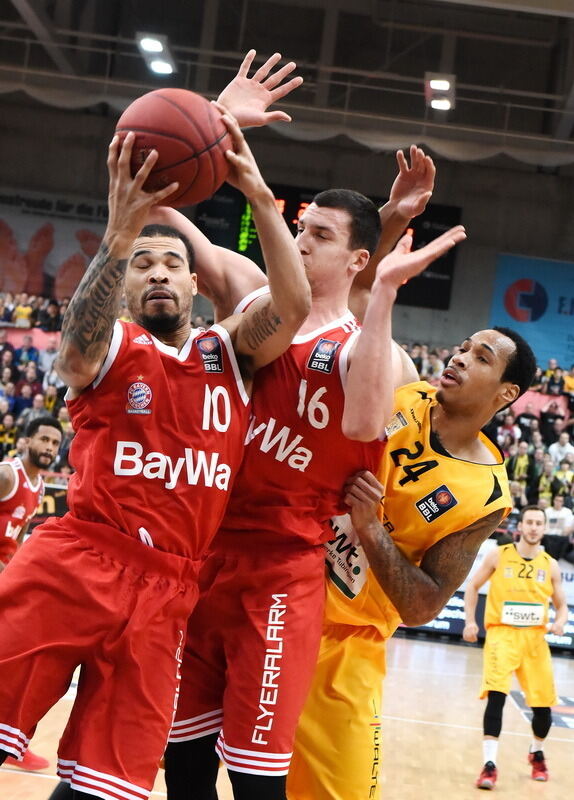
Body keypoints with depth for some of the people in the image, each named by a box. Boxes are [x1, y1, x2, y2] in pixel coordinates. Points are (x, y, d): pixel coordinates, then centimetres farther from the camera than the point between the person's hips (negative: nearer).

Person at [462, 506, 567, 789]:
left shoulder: (550, 566, 4)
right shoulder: (498, 556, -2)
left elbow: (562, 606, 11)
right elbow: (473, 587, 9)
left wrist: (560, 622, -11)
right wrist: (470, 621, -2)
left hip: (535, 638, 3)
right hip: (502, 634, -3)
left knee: (543, 705, 7)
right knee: (496, 696, -20)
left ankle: (537, 753, 37)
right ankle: (489, 765, -16)